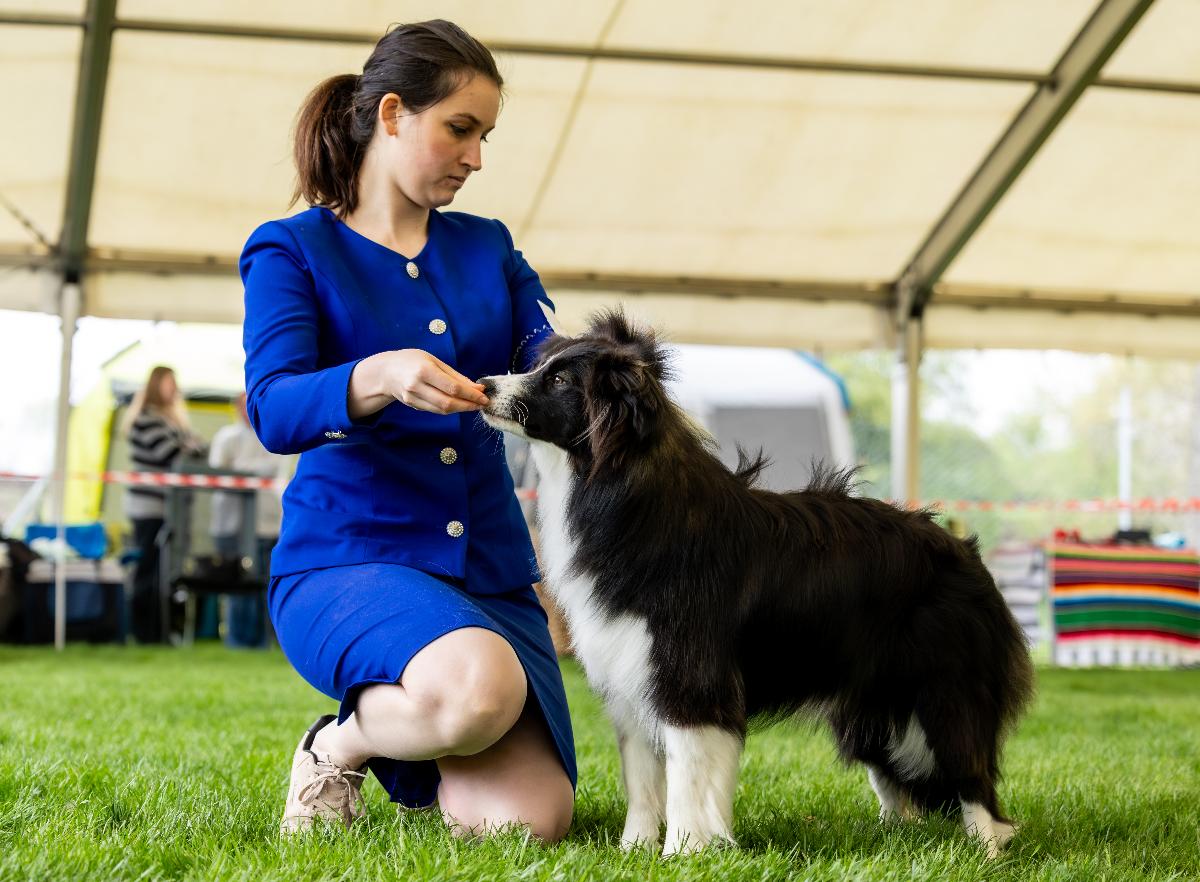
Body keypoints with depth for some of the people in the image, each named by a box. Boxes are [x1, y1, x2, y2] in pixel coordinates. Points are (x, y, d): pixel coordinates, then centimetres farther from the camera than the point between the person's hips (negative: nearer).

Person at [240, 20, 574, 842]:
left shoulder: (488, 247, 16)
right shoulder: (292, 249, 2)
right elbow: (273, 410, -14)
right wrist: (379, 378, -35)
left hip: (491, 570, 5)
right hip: (348, 557, -4)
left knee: (534, 819, -16)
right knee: (479, 687, -37)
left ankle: (410, 756, 19)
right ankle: (340, 745, -3)